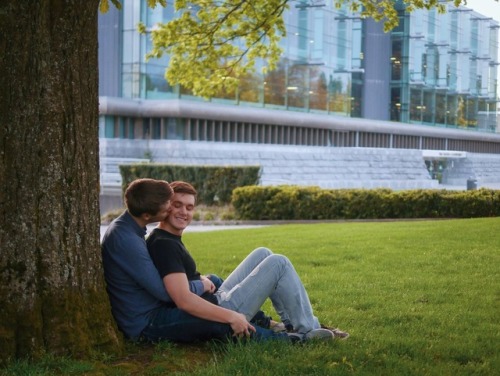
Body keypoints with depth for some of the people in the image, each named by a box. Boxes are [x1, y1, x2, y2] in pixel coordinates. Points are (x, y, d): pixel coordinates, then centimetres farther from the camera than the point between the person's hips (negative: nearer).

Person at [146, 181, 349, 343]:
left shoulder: (166, 239, 11)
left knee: (263, 254, 16)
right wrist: (231, 317, -27)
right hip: (217, 315, -10)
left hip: (214, 302, 10)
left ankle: (293, 324, 14)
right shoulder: (164, 245, -21)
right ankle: (308, 330, 4)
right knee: (278, 263, -6)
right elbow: (184, 300, -29)